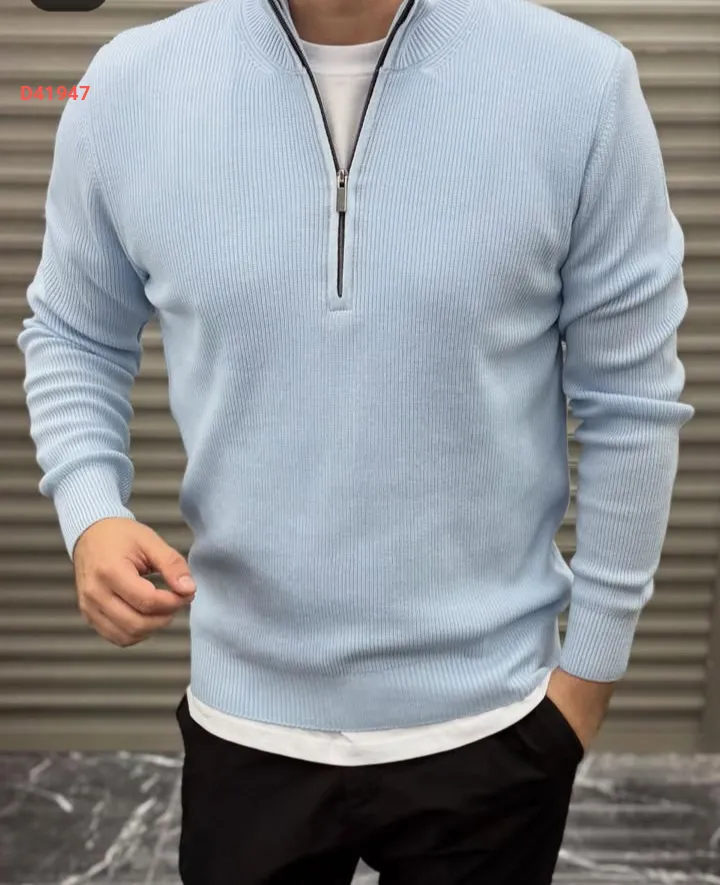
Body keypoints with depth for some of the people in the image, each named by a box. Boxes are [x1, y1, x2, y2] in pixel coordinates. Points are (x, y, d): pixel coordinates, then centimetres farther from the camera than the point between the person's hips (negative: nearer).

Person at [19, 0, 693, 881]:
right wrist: (91, 513, -11)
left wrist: (593, 658, 0)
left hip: (485, 718, -1)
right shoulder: (129, 85, -7)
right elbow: (73, 337, 7)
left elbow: (629, 399, -5)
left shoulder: (577, 83, -13)